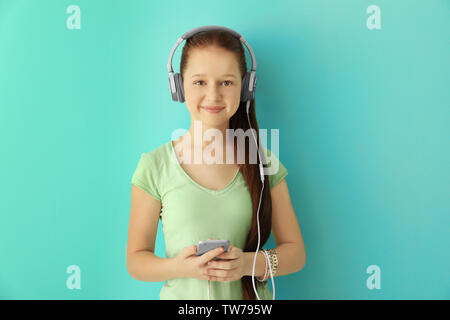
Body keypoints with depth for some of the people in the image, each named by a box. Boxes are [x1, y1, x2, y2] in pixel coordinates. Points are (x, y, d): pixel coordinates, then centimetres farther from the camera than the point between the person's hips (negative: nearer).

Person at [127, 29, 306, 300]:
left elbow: (296, 252, -3)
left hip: (251, 298, 1)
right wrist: (178, 267, -24)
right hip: (182, 295, -1)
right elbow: (136, 259, -6)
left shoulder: (264, 163, -7)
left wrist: (250, 263, -20)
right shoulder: (155, 165, -11)